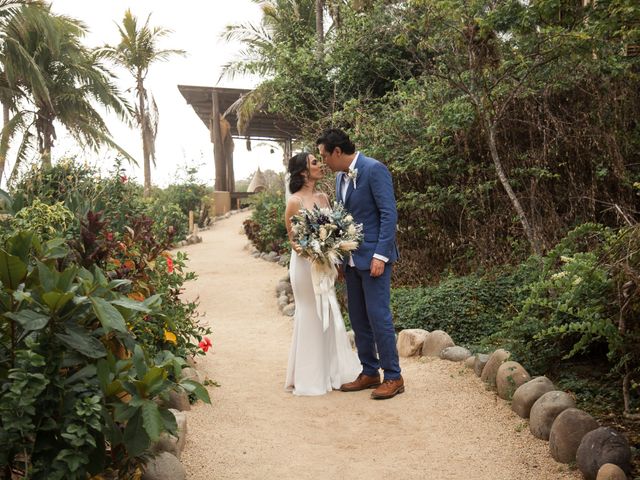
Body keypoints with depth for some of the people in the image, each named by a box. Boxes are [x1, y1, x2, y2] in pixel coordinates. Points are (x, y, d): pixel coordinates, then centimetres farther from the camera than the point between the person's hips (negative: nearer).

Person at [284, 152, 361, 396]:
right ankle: (309, 378, 16)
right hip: (305, 264, -7)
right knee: (310, 318, 2)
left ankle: (330, 372, 27)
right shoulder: (295, 202, -12)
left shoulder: (323, 197, 8)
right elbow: (293, 240, -8)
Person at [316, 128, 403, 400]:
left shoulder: (374, 170, -13)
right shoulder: (340, 177, 13)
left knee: (378, 316, -6)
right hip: (351, 259, 8)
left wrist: (380, 255, -20)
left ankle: (393, 377, 5)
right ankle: (370, 372, 23)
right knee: (358, 319, 11)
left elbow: (389, 214, -16)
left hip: (374, 257, -8)